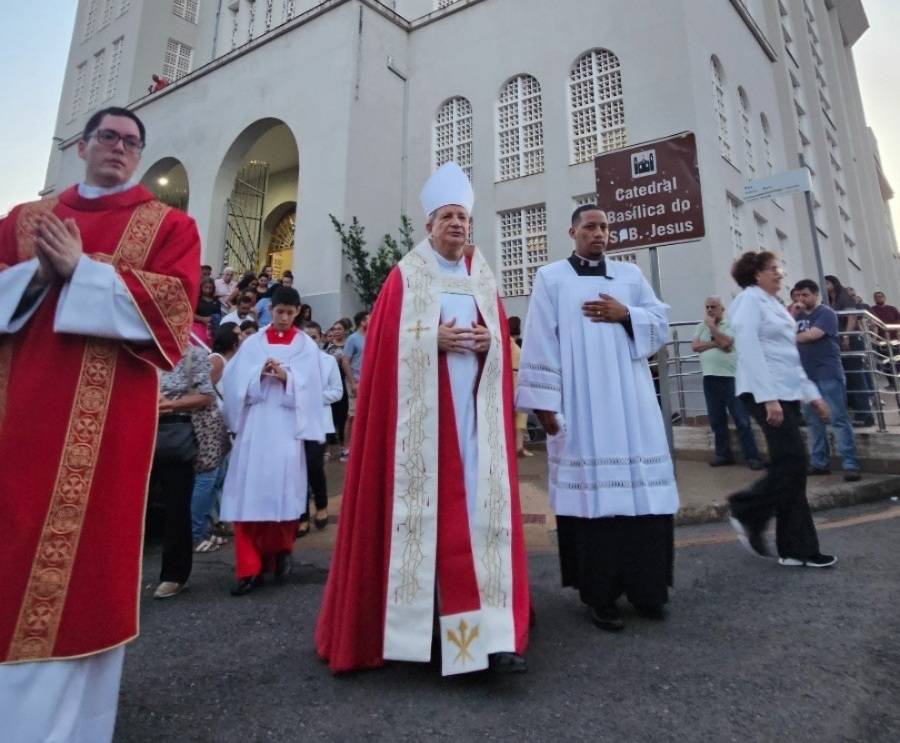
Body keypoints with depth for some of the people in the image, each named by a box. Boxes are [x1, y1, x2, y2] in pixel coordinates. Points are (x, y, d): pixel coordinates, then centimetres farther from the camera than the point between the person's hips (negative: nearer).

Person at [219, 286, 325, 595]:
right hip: (254, 425, 1)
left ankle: (280, 552, 23)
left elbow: (309, 386, -1)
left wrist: (286, 377, -17)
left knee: (282, 491, -1)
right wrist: (260, 374, -13)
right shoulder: (252, 343, 12)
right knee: (250, 494, -1)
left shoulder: (306, 345, 9)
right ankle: (250, 568, 7)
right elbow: (236, 383, 4)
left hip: (287, 425, -1)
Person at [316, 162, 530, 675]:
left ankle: (492, 631, 1)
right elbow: (391, 343, -3)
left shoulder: (483, 279, 17)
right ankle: (416, 619, 16)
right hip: (420, 408, -3)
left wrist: (489, 343, -6)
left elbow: (502, 341, 15)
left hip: (475, 408, 3)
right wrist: (433, 340, -16)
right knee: (422, 504, 0)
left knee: (479, 505, -2)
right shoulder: (405, 277, 5)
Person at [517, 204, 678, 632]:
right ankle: (600, 594, 10)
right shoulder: (550, 278, 5)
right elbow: (540, 343, -2)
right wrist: (543, 400, -9)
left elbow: (662, 323, 14)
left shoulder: (630, 274, 16)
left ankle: (645, 585, 19)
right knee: (590, 487, -3)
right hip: (579, 403, -3)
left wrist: (625, 315, -4)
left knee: (642, 488, 3)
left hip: (630, 401, 4)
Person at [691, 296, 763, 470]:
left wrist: (712, 326, -7)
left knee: (742, 419, -3)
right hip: (710, 378, 5)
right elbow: (695, 346, -2)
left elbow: (725, 342, -17)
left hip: (731, 377, -4)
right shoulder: (701, 326, 13)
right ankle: (723, 454, 21)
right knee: (717, 420, 10)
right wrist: (716, 343, -9)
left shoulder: (730, 324, 0)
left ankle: (752, 456, 3)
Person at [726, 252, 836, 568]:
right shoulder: (749, 300, -6)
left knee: (791, 466, 6)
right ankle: (746, 513, 5)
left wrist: (812, 394, 19)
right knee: (792, 462, -13)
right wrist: (768, 397, -23)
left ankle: (796, 548, 11)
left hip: (787, 392, 9)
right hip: (765, 393, -9)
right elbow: (749, 351, -17)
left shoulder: (774, 305, 21)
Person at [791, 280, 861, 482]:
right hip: (807, 375, 6)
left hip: (828, 375, -6)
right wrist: (792, 316, -4)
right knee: (813, 421, 9)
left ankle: (851, 464, -6)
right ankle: (819, 463, 16)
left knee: (838, 419, -7)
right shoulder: (798, 316, 15)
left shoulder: (826, 313, -3)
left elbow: (812, 335, -17)